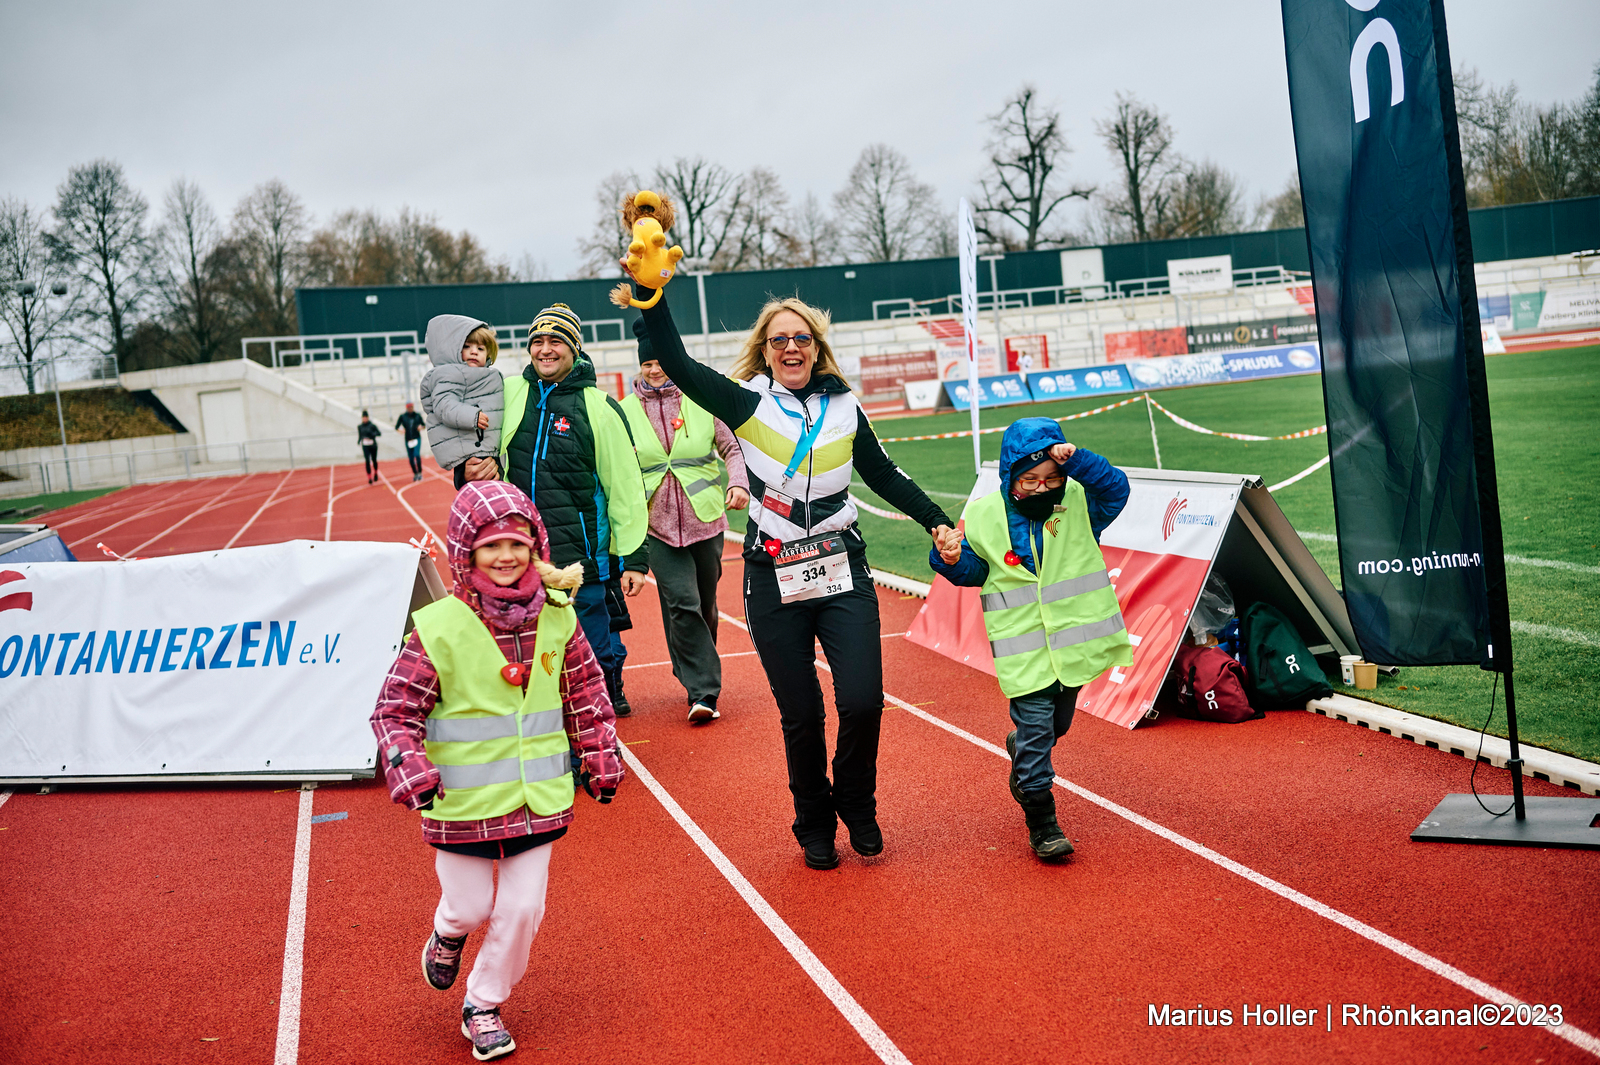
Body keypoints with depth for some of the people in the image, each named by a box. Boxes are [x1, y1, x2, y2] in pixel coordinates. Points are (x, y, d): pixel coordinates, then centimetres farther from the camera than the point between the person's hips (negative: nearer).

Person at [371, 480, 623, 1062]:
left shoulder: (556, 618, -3)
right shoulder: (439, 629, -14)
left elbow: (586, 694, 10)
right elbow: (395, 708, -8)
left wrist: (601, 757, 11)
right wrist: (409, 767, -20)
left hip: (538, 797, 3)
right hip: (464, 802, -3)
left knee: (522, 907, 8)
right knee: (470, 905, 9)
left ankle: (484, 1004, 30)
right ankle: (447, 935, 47)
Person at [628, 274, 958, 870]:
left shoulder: (843, 409, 8)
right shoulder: (746, 404, 0)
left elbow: (885, 477, 18)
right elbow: (676, 363, -11)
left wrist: (936, 522, 11)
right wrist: (650, 293, -21)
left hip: (842, 574, 2)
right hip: (774, 581, -1)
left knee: (862, 701, -8)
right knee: (801, 714, 3)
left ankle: (857, 806, 20)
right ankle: (814, 826, 25)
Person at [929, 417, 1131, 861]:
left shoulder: (1078, 503, -3)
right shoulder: (984, 515, -6)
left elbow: (1116, 488, -19)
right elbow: (974, 571, 5)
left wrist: (1076, 460, -30)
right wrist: (951, 560, -17)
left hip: (1075, 640, 3)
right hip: (1024, 650, -3)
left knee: (1058, 722, 20)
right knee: (1035, 726, -6)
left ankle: (1022, 752, 53)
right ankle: (1041, 822, 5)